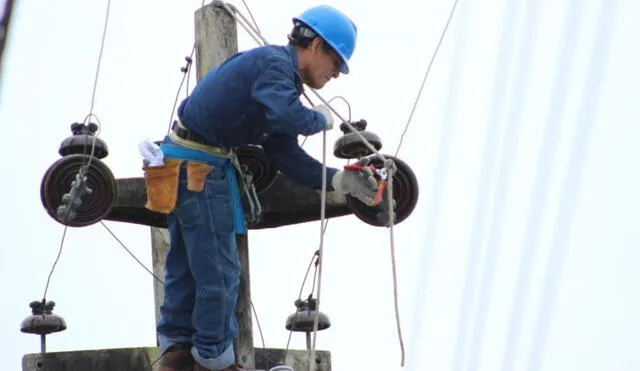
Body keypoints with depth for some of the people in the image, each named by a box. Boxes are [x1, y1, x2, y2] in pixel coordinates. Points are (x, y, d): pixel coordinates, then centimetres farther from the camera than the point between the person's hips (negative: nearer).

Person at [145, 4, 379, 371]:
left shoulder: (277, 73, 15)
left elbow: (287, 156, 11)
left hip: (185, 165, 10)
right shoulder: (273, 63, -15)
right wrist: (321, 119, -13)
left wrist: (340, 180, 3)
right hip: (199, 168, -10)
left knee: (186, 264, 18)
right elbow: (289, 117, -35)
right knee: (219, 270, 0)